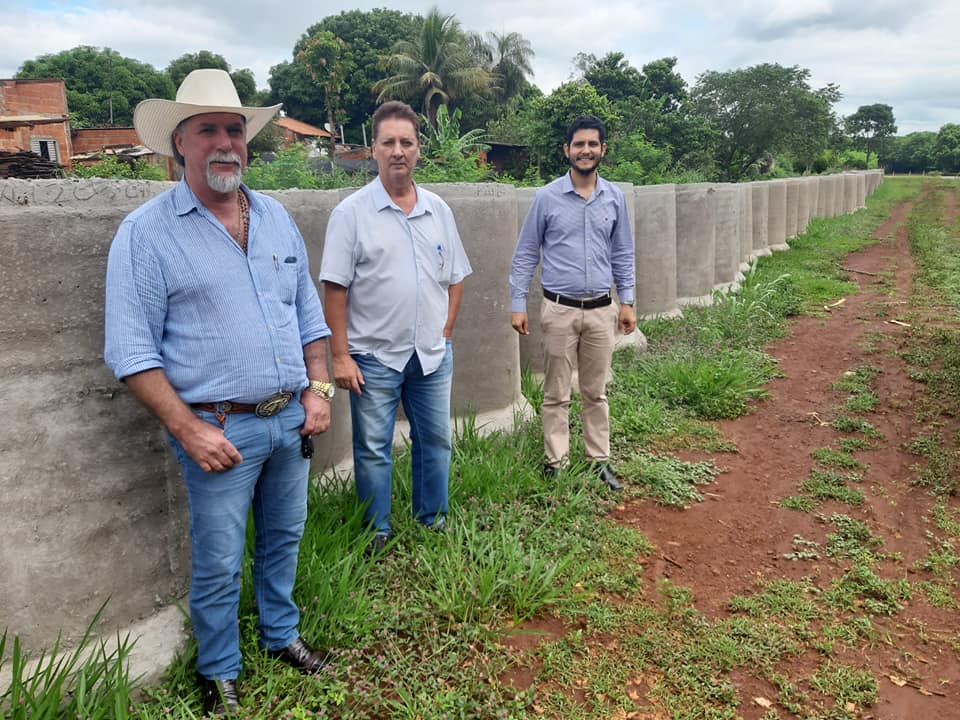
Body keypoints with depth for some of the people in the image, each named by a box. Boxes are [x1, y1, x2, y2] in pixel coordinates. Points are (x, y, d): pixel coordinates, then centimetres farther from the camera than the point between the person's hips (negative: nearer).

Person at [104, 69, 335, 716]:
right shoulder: (147, 232, -9)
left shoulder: (276, 217, 8)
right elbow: (132, 351, -11)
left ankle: (281, 634, 42)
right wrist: (188, 430, -16)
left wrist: (318, 389, 5)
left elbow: (309, 312, 13)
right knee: (218, 564, 7)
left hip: (290, 420, 5)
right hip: (220, 430, -5)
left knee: (284, 539, 20)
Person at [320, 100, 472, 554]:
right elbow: (335, 290, -9)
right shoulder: (351, 213, -7)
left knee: (435, 441, 15)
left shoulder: (438, 210, 6)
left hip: (432, 354, 4)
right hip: (374, 358, -4)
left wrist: (445, 333, 5)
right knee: (373, 449, 7)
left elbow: (455, 278, 13)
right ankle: (377, 533, 24)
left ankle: (433, 520, 33)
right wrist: (340, 355, -12)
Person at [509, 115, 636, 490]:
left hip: (601, 310, 3)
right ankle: (554, 463, 17)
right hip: (559, 309, -2)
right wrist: (517, 304, -5)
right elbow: (525, 254, -1)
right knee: (556, 394, 6)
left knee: (596, 393, 12)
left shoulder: (615, 198, 5)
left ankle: (600, 460, 23)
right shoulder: (547, 197, -4)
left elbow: (623, 254, 12)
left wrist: (627, 301, 8)